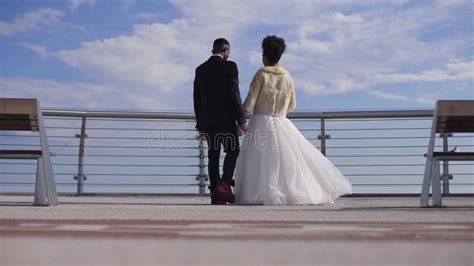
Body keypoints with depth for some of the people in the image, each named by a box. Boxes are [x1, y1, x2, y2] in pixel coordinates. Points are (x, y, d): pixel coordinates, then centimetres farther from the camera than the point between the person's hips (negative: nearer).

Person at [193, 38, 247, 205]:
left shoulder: (200, 69, 11)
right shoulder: (229, 66, -6)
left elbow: (197, 99, 11)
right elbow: (234, 94, -12)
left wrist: (200, 125, 16)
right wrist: (241, 120, -9)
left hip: (207, 120, 5)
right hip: (226, 119, -5)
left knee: (213, 155, 7)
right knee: (232, 151, 7)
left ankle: (215, 194, 6)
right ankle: (224, 184, -10)